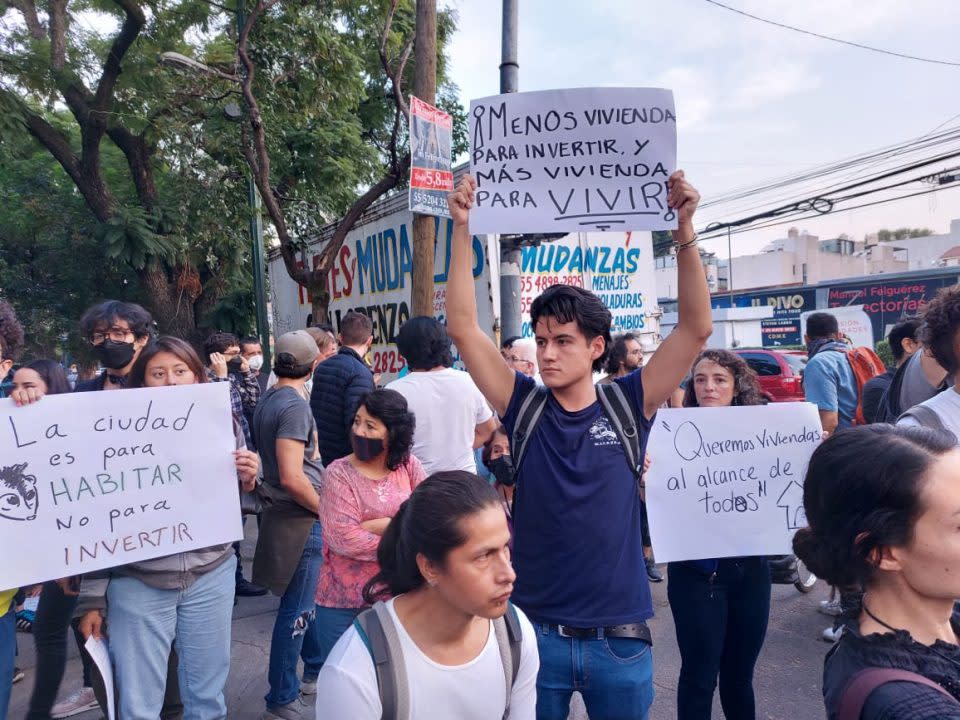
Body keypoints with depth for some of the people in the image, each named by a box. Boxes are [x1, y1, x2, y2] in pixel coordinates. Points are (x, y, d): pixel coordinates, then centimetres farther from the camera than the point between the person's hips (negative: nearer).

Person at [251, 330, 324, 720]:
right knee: (296, 610, 1)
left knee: (309, 597, 24)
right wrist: (326, 510, -13)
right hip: (301, 518, -10)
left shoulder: (266, 400, 8)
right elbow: (292, 477, -27)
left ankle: (316, 665, 41)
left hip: (286, 512, 10)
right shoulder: (294, 404, -21)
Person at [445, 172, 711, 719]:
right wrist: (464, 229, -16)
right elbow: (463, 327, -10)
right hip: (535, 632, 0)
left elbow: (697, 327, -11)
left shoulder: (629, 405, -5)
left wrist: (685, 229, -20)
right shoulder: (523, 405, -4)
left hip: (620, 637, 0)